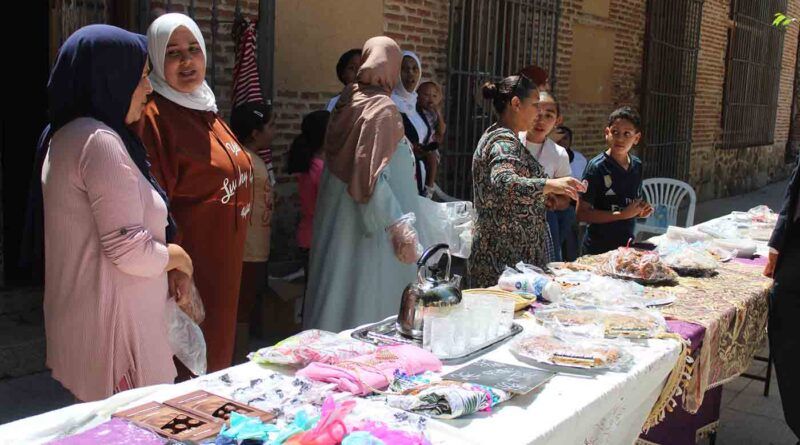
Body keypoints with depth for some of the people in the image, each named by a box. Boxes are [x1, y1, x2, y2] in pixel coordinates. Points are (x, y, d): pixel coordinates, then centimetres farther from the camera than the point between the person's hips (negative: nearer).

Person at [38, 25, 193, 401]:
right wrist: (176, 256, -4)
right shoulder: (100, 141, -18)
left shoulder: (68, 135, 13)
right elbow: (131, 252, -22)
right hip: (111, 326, -10)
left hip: (82, 315, 10)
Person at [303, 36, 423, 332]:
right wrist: (400, 227, -23)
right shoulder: (382, 108, -15)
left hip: (337, 221, 8)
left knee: (339, 297, 14)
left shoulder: (347, 100, 7)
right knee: (370, 307, 1)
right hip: (370, 229, -8)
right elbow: (373, 175, -22)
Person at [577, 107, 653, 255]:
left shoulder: (637, 166, 3)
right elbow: (582, 213, -18)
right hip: (599, 248, -6)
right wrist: (623, 214, -21)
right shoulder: (597, 167, -15)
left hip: (627, 245, 6)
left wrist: (642, 211, -2)